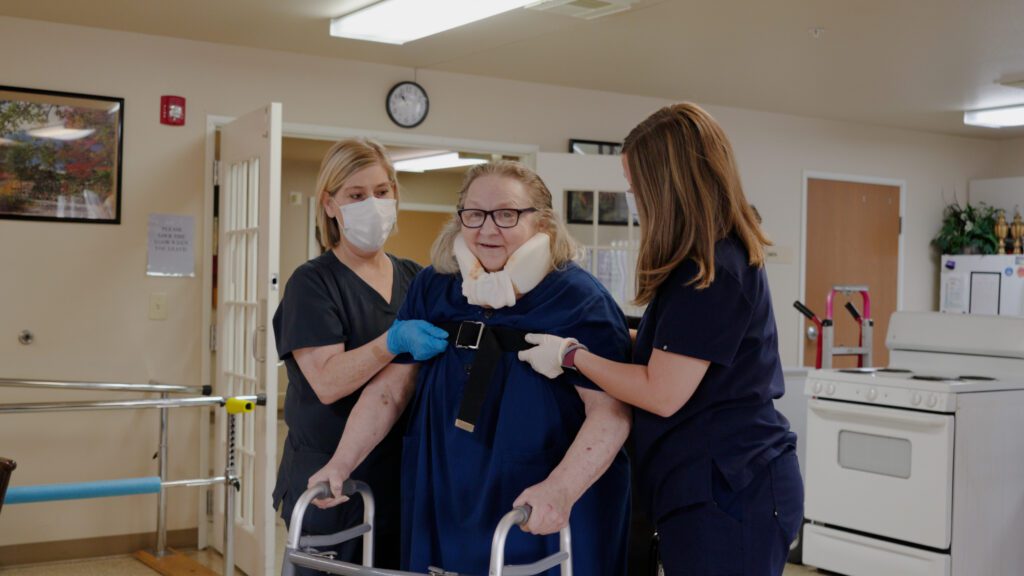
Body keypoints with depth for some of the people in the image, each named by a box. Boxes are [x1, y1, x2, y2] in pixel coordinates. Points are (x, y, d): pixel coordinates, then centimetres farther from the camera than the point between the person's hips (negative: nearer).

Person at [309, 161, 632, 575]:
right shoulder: (432, 288, 4)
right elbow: (388, 389, 7)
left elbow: (611, 410, -16)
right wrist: (341, 462, -1)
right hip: (446, 510, 4)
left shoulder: (578, 300, -11)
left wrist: (561, 490, -28)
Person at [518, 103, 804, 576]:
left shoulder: (707, 272, -20)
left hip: (725, 492, -10)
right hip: (732, 481, 10)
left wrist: (572, 354, -10)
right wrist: (592, 337, 14)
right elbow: (678, 349, 20)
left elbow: (663, 394, -21)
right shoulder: (727, 256, 11)